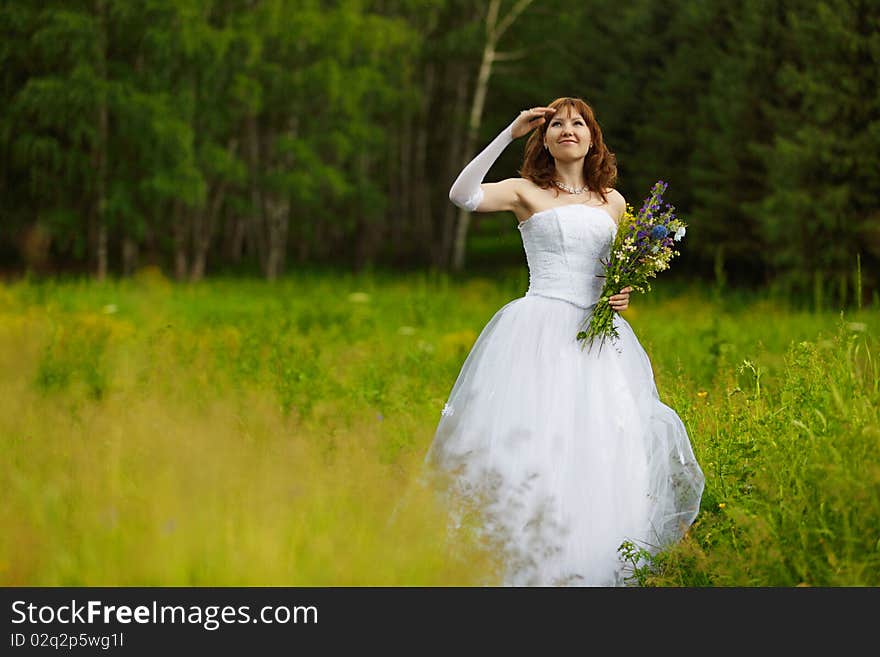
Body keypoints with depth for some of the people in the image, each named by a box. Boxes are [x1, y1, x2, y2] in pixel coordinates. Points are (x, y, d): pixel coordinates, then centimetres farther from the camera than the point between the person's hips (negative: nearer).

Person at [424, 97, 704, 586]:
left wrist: (625, 294, 1)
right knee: (534, 442, -13)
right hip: (540, 331, -4)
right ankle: (528, 565, -6)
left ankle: (592, 565, 7)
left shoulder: (613, 202, 16)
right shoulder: (527, 192, 4)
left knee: (601, 447, -3)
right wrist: (510, 133, -11)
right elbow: (462, 195, -13)